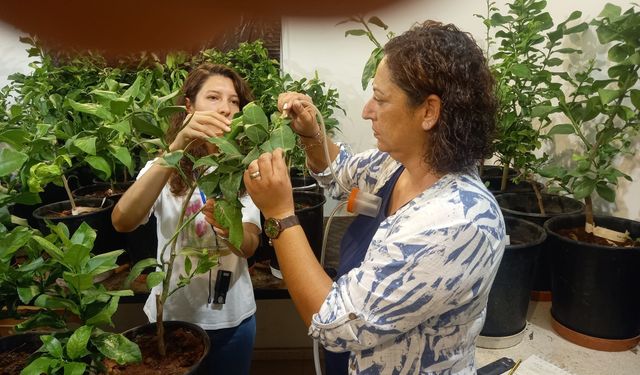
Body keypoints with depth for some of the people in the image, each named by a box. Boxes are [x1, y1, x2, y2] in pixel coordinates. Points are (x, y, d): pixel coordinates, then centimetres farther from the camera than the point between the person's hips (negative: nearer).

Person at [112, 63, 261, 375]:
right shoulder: (164, 165, -8)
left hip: (232, 316, 2)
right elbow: (122, 222, -28)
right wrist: (178, 147, -38)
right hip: (171, 313, -1)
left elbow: (250, 245, -15)